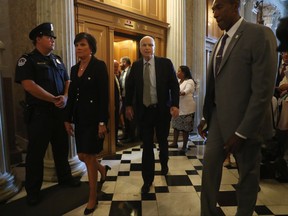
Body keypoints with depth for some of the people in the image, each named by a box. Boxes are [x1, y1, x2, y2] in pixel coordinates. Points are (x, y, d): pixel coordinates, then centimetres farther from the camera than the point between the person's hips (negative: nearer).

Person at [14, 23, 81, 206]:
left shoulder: (57, 60, 13)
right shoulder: (27, 60, -6)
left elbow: (67, 82, 11)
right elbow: (29, 85, -18)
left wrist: (65, 97, -10)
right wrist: (53, 99, -16)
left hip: (59, 111, 6)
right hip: (39, 113, -5)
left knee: (62, 147, 15)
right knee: (36, 151, 5)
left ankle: (65, 177, 33)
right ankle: (33, 190, 21)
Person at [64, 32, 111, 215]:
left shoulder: (99, 66, -9)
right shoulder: (75, 68, 11)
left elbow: (104, 96, -15)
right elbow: (71, 95, 13)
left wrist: (102, 122, -20)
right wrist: (68, 119, 12)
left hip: (94, 117, -7)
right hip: (80, 118, 7)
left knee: (89, 157, 1)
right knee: (82, 156, 13)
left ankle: (93, 198, 21)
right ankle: (102, 169, 46)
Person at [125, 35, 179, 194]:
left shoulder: (165, 63, -5)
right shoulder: (136, 65, 3)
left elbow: (174, 85, -6)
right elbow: (129, 86, 13)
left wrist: (175, 105, -15)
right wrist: (128, 105, 10)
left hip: (162, 110, -1)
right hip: (144, 110, 1)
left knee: (162, 141, 18)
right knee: (147, 146, 5)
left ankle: (164, 164, 49)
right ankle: (147, 180, 18)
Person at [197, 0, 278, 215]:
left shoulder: (260, 34, -11)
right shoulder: (220, 42, 12)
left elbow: (263, 90, -18)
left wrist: (242, 131, -19)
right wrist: (206, 117, 9)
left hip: (243, 122, -6)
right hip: (218, 119, 7)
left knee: (247, 175, 12)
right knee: (209, 167, 10)